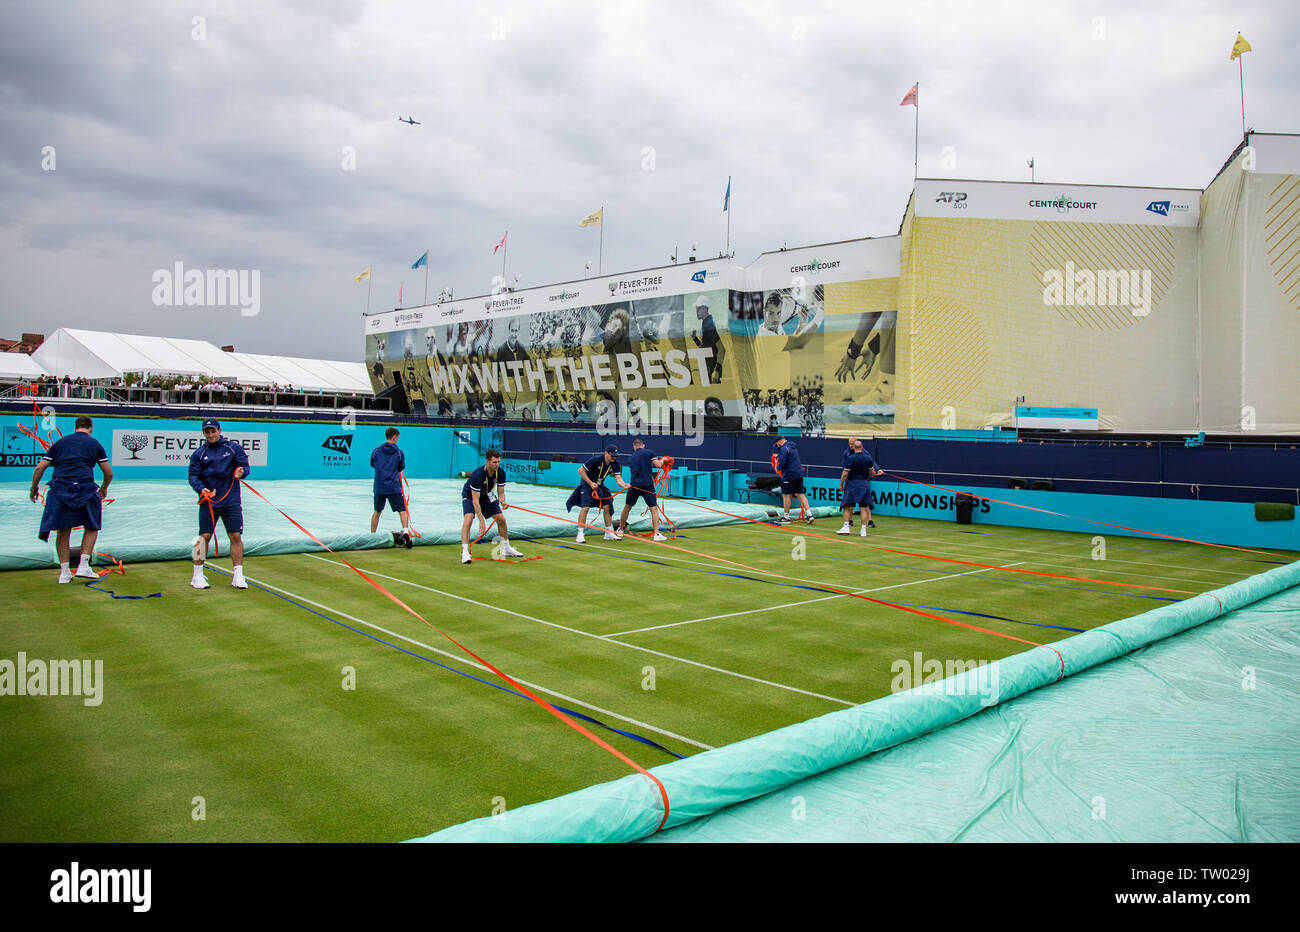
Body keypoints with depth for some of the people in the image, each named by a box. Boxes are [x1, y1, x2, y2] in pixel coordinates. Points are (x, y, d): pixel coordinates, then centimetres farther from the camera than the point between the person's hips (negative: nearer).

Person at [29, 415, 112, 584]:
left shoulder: (60, 442, 19)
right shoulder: (94, 444, 13)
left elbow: (39, 469, 14)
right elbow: (109, 473, 14)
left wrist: (34, 489, 28)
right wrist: (103, 488, 33)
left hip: (59, 488, 2)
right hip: (84, 487, -2)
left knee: (63, 531, 10)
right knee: (92, 527, 14)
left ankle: (64, 572, 11)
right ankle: (83, 566, 4)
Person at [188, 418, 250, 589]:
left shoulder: (233, 448, 6)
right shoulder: (199, 453, 7)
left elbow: (244, 466, 7)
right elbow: (193, 476, 3)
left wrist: (241, 471, -17)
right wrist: (201, 489, -16)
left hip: (232, 501, 0)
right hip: (209, 502, 0)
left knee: (236, 536, -1)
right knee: (204, 536, -4)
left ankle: (237, 576, 8)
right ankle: (197, 575, 8)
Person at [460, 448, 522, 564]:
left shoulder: (500, 473, -20)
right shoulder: (478, 475, -37)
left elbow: (501, 493, -9)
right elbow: (475, 500, -37)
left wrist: (502, 501, -34)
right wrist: (481, 521, -41)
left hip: (486, 495, 6)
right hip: (470, 495, -6)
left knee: (501, 519, 3)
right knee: (469, 517, -29)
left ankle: (506, 549, 22)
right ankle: (464, 552, -30)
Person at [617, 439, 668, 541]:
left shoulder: (630, 458, 15)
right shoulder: (649, 452, 2)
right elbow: (658, 465, -5)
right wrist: (662, 460, 14)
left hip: (634, 485, 3)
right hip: (647, 485, -3)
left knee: (627, 507, 18)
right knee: (654, 508, 1)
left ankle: (620, 530, 28)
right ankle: (656, 534, -7)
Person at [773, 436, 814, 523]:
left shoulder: (784, 448, -12)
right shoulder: (793, 447, 18)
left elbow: (782, 463, -19)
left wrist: (777, 468, -1)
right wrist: (778, 455, 26)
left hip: (789, 475, -9)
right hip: (799, 474, 9)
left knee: (786, 495, 2)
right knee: (800, 494, 8)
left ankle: (786, 516, 8)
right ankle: (809, 514, -1)